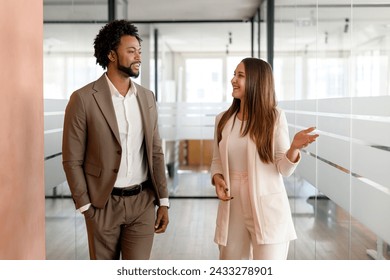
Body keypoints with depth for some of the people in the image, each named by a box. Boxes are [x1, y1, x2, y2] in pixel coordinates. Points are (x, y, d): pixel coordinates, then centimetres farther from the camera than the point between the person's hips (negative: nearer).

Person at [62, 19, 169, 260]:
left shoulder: (147, 97, 5)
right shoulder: (83, 99, -10)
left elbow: (156, 152, 8)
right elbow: (72, 160, -6)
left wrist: (163, 201, 5)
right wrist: (85, 206, -8)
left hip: (143, 202, 3)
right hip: (103, 203, -3)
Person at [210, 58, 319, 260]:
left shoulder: (274, 117, -5)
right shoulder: (223, 119, 6)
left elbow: (284, 169, -6)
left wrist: (294, 148, -25)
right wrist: (216, 178, -6)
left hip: (267, 210, -4)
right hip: (232, 210, 4)